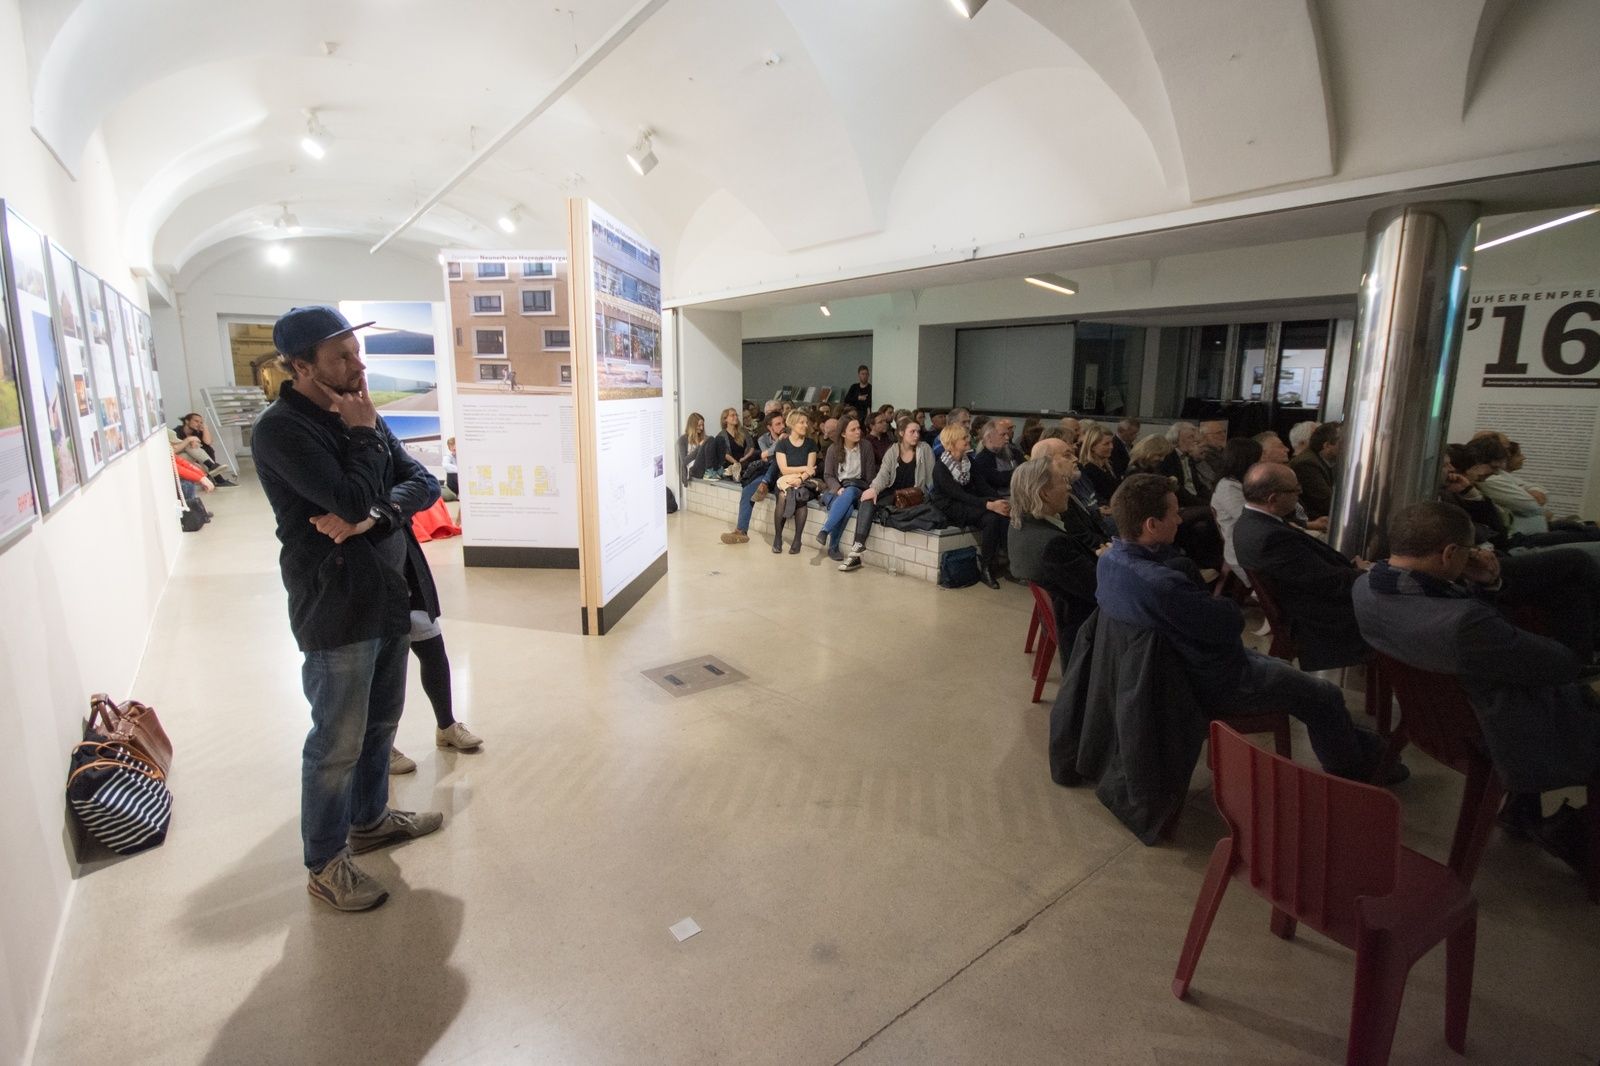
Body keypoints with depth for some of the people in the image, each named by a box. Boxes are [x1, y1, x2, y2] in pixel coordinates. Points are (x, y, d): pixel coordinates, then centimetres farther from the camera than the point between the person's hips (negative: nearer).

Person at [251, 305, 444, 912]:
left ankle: (369, 818, 42)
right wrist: (362, 435, -12)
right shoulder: (281, 429, -14)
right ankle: (324, 864, 23)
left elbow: (423, 483, 2)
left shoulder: (359, 414, 10)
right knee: (338, 742, 4)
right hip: (335, 610, -8)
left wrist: (372, 515, -16)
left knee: (380, 721, 21)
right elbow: (351, 499, -25)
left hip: (387, 595, 8)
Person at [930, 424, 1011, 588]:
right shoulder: (941, 468, -14)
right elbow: (959, 494, -23)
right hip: (949, 508, -6)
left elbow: (981, 486, 1)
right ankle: (985, 568, -19)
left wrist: (999, 501, -17)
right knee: (991, 517, -29)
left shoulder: (969, 461, 8)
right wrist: (989, 505, -34)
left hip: (968, 503, 6)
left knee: (1002, 514, -23)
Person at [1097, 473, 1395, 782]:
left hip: (1175, 668, 9)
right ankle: (1355, 770, 38)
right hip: (1217, 684, -9)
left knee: (1285, 669, 29)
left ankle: (1358, 743, 46)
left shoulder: (1108, 559, -11)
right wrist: (1226, 605, -7)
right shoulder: (1161, 584, -40)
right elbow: (1232, 622, -26)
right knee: (1325, 696, 12)